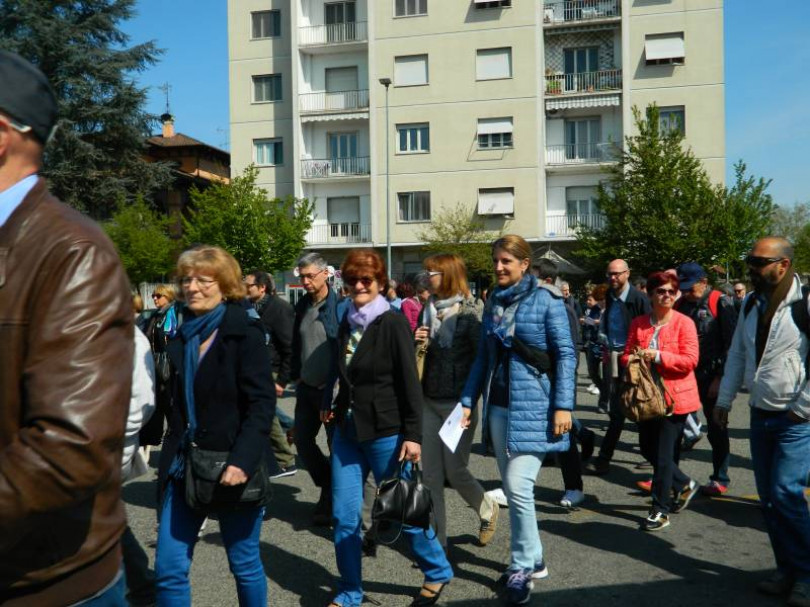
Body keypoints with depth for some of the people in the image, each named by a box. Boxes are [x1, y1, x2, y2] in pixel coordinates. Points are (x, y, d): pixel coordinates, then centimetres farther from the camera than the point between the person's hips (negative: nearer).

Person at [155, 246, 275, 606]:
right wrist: (170, 459, 13)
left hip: (231, 468, -6)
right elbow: (178, 405, 16)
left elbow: (262, 404, -15)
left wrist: (242, 461, -25)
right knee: (168, 569, 6)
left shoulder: (245, 334, -9)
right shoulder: (182, 337, 11)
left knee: (244, 565, 9)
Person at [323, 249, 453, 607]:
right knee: (344, 516, 7)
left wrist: (413, 435, -17)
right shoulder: (347, 324, 8)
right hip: (347, 430, 6)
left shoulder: (393, 323, -11)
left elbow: (410, 383, -14)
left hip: (385, 432, -6)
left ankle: (438, 571, 31)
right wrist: (333, 408, 17)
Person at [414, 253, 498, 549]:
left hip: (458, 403, -6)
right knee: (431, 475, 7)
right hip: (429, 402, 6)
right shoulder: (429, 309, 8)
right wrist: (416, 342, -4)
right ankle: (436, 542, 19)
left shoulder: (470, 312, -10)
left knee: (455, 471, 1)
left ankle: (487, 510, 33)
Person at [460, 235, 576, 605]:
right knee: (512, 488, 12)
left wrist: (563, 404, -15)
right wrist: (468, 401, 8)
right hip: (498, 406, 6)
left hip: (532, 407, -6)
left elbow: (565, 354, -8)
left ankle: (522, 567, 9)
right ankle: (532, 559, 28)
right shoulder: (493, 302, 10)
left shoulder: (546, 301, -6)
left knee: (519, 487, -9)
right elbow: (484, 356, 13)